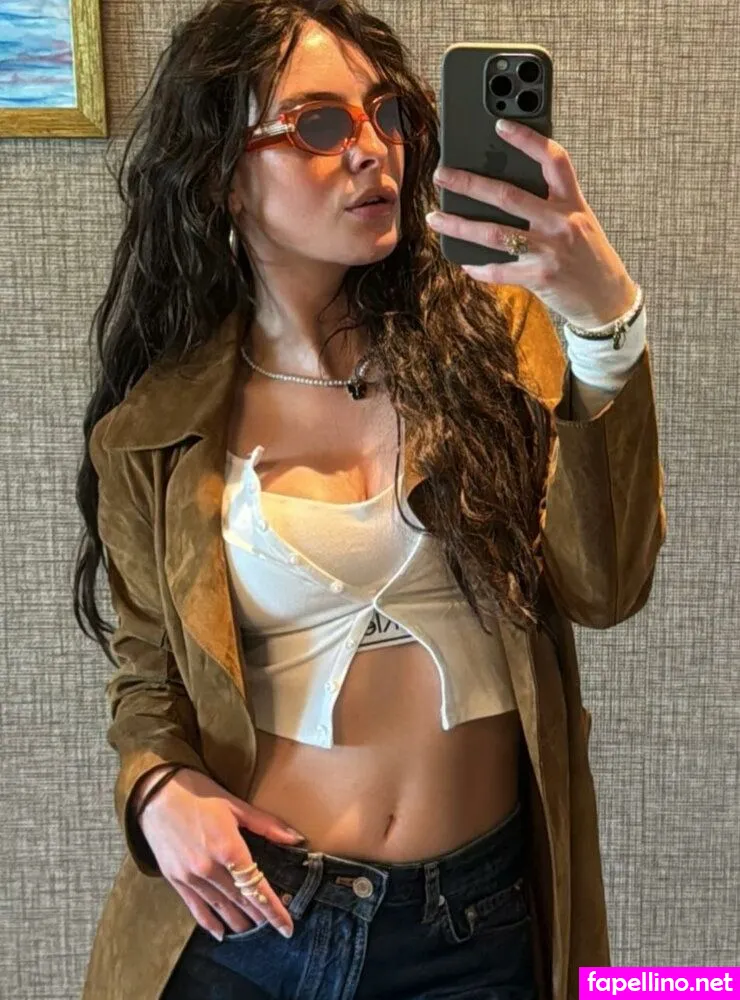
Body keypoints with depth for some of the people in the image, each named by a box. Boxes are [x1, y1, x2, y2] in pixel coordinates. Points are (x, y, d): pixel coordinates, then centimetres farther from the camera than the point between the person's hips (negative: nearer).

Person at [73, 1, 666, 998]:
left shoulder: (489, 335, -6)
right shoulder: (160, 425, -4)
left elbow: (603, 587, -18)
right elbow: (149, 663, 7)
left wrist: (606, 319, -27)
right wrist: (158, 785, -12)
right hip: (242, 911, 0)